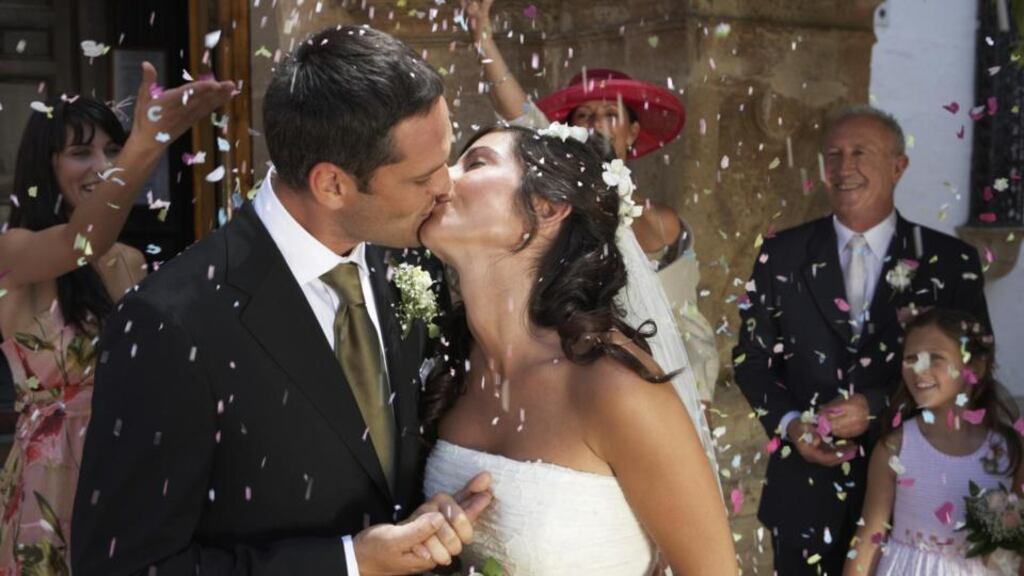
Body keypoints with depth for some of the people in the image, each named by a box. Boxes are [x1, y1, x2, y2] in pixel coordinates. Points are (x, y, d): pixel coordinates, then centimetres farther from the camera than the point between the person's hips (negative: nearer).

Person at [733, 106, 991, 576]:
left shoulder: (950, 262, -2)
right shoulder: (783, 255, 2)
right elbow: (752, 356, 7)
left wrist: (876, 407, -15)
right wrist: (788, 423, -10)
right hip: (805, 482, 1)